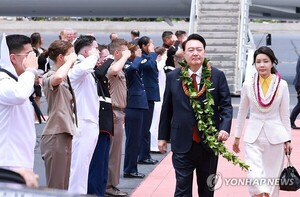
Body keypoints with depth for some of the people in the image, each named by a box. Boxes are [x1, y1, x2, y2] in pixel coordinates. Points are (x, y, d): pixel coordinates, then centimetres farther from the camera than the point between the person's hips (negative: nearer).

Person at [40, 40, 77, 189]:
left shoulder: (66, 78, 16)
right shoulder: (50, 76, -13)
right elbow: (58, 78, -39)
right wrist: (70, 61, -24)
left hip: (66, 135, 9)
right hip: (55, 136, -9)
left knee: (65, 185, 13)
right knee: (56, 186, -6)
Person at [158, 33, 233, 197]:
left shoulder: (217, 76, -1)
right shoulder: (173, 77, 1)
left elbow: (226, 105, -1)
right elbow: (166, 109, 8)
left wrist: (225, 128, -18)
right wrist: (163, 136, 9)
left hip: (209, 143, 1)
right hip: (182, 144, 0)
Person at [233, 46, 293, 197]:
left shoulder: (282, 85, -4)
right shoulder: (248, 85, -2)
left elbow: (285, 114, 2)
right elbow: (242, 112, 8)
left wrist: (287, 139, 1)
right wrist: (237, 136, 11)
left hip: (275, 137, 0)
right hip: (253, 137, 0)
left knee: (272, 178, 7)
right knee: (254, 176, -13)